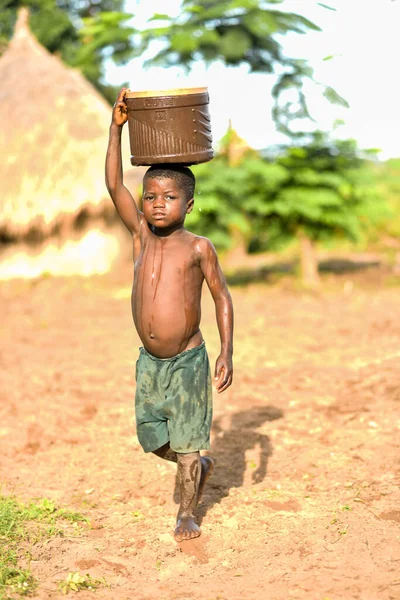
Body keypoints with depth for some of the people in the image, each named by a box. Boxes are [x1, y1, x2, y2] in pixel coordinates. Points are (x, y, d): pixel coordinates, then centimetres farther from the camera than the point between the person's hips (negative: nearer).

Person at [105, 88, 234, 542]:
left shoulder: (198, 248, -10)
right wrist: (116, 127, -13)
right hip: (149, 361, 4)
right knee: (152, 437, 13)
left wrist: (226, 353, -8)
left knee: (187, 440, 4)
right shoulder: (141, 234, -1)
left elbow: (222, 298, -2)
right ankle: (200, 466, 42)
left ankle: (186, 512, 24)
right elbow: (113, 185, -6)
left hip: (188, 360, -4)